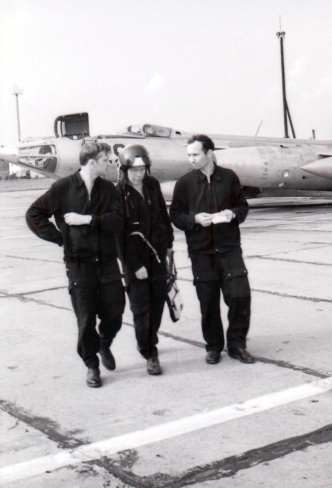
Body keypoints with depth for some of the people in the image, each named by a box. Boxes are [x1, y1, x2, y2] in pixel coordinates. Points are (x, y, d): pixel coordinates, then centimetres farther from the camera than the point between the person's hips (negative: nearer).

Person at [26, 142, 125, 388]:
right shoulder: (63, 188, -4)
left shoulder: (108, 188, 5)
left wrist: (88, 219, -16)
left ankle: (104, 345, 36)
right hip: (79, 263, -3)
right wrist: (60, 237, -6)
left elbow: (118, 219, -6)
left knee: (115, 312, 4)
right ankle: (92, 366, 20)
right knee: (86, 318, 2)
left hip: (107, 261, 3)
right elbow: (34, 215, -3)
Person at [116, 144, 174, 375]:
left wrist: (169, 242, 18)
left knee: (158, 300, 13)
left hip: (157, 253, 6)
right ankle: (150, 355, 6)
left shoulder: (153, 185, 3)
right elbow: (120, 234, -14)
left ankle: (148, 341, 33)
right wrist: (135, 266, -16)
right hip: (135, 258, -5)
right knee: (141, 306, -3)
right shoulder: (119, 194, -13)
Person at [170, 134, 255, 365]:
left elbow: (243, 206, 12)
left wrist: (232, 214, -10)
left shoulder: (229, 177, 4)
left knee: (240, 295, -5)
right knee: (208, 302, 4)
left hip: (229, 248, 0)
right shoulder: (185, 183, 3)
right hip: (201, 251, 0)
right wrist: (195, 219, -14)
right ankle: (213, 346, 21)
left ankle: (236, 344, 13)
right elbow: (175, 215, 4)